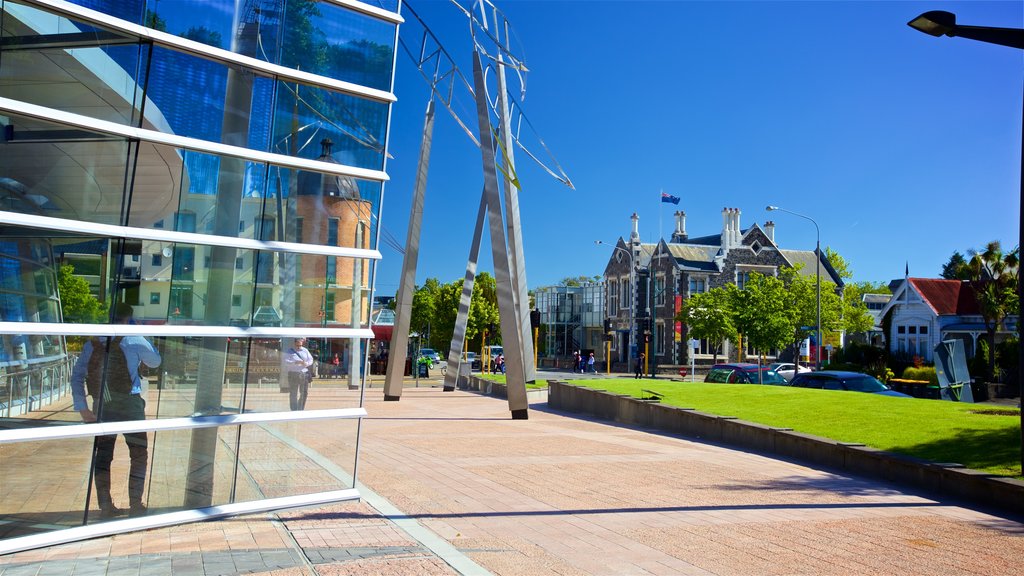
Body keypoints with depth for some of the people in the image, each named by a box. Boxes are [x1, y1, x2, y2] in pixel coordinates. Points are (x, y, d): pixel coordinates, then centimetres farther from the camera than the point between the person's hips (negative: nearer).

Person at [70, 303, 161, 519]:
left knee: (103, 455, 12)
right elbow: (155, 361, 10)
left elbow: (77, 376, 3)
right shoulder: (134, 341, -6)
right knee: (139, 455, 8)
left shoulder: (93, 343, 6)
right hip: (129, 404, -4)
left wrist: (82, 408, 4)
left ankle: (105, 506, 16)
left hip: (101, 406, 4)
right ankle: (135, 505, 9)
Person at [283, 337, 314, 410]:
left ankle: (301, 409, 23)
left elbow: (311, 359, 12)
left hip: (304, 373, 4)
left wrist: (306, 363, -10)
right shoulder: (289, 351, -1)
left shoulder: (305, 350, 12)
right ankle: (294, 410, 2)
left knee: (304, 393, 8)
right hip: (293, 374, -4)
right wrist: (295, 362, -27)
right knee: (293, 394, -2)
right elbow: (286, 362, -13)